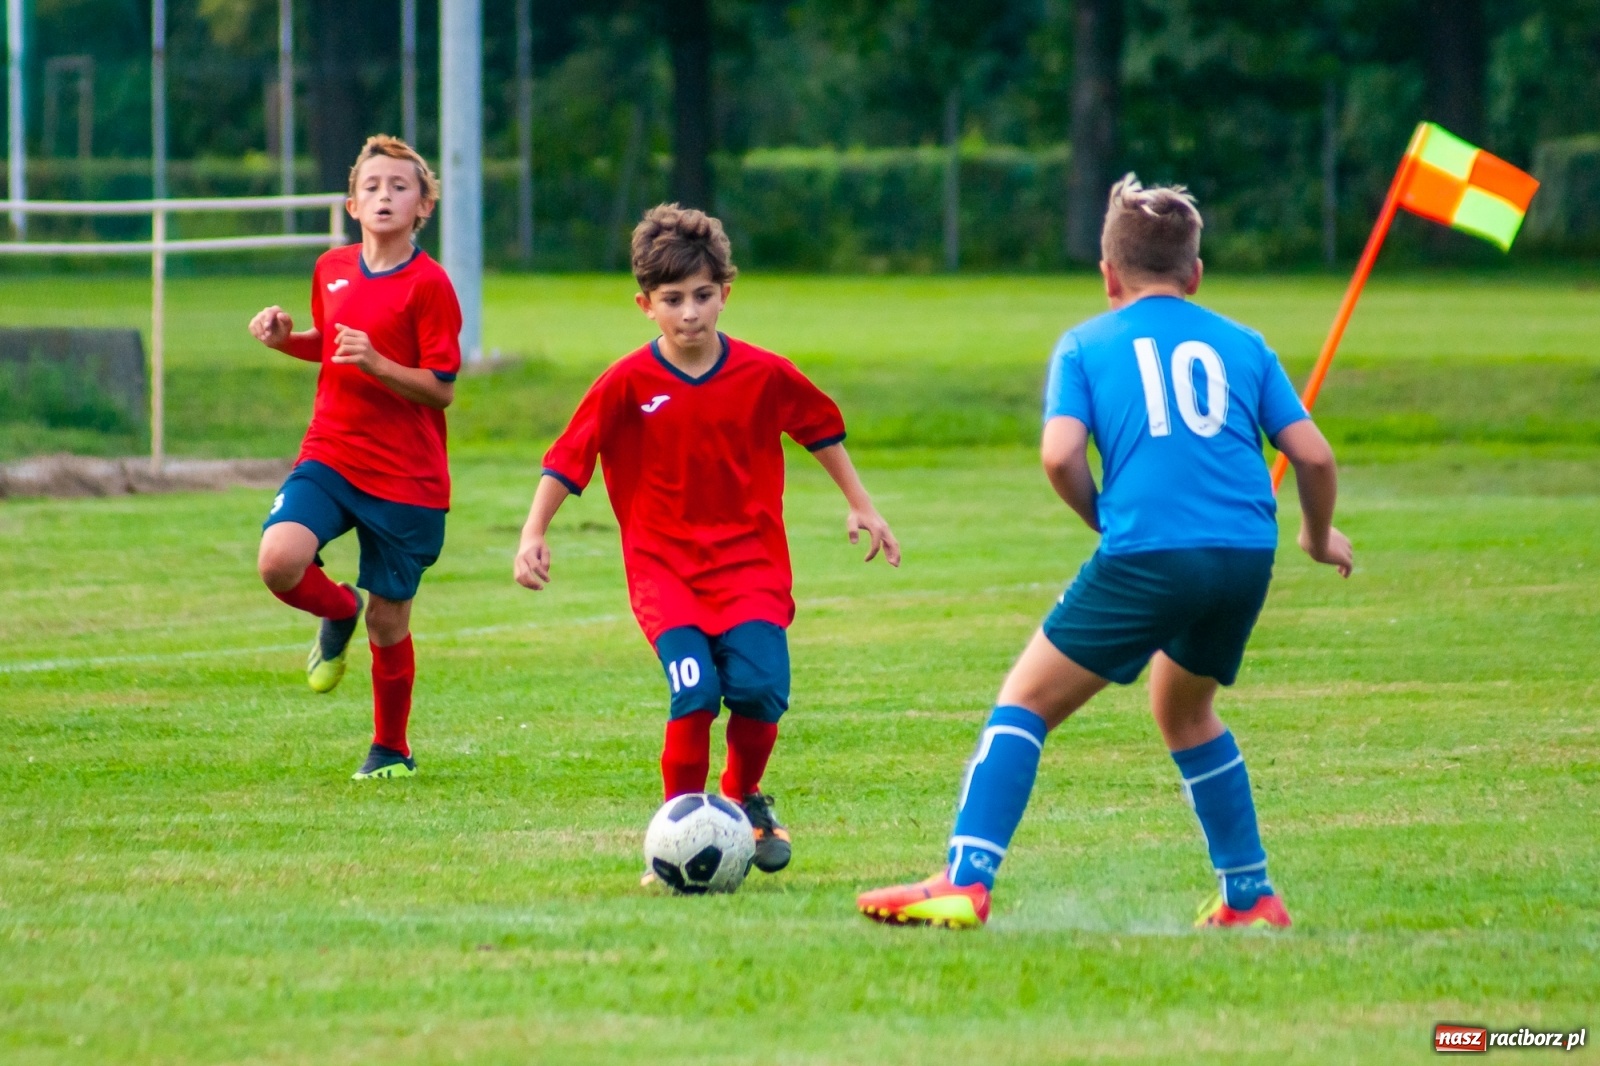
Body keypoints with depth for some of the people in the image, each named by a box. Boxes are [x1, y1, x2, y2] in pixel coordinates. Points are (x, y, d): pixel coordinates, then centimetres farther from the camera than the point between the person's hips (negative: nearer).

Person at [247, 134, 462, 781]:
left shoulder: (429, 285, -10)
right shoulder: (331, 269, 7)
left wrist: (375, 363, -26)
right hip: (329, 457, 4)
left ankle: (391, 749, 27)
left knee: (388, 622, 4)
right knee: (279, 560, -24)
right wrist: (286, 339, 4)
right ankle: (337, 614, 11)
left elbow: (440, 390, -12)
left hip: (406, 477, -4)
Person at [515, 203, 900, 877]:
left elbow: (822, 430, 15)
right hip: (665, 567, -1)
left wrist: (860, 507, 21)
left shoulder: (765, 376, -2)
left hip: (750, 562, 2)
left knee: (758, 688, -16)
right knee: (695, 690, -21)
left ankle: (744, 799, 15)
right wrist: (533, 535, -11)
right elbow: (568, 460, -3)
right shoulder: (626, 385, -8)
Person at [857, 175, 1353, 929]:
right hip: (1246, 555, 4)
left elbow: (1060, 455, -4)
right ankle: (1250, 895, 29)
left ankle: (964, 883, -9)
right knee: (1184, 710, 29)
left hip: (1144, 553, -4)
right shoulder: (1242, 344, 18)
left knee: (1025, 699, 6)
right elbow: (1313, 455, 11)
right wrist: (1319, 537, 30)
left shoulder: (1086, 344, 11)